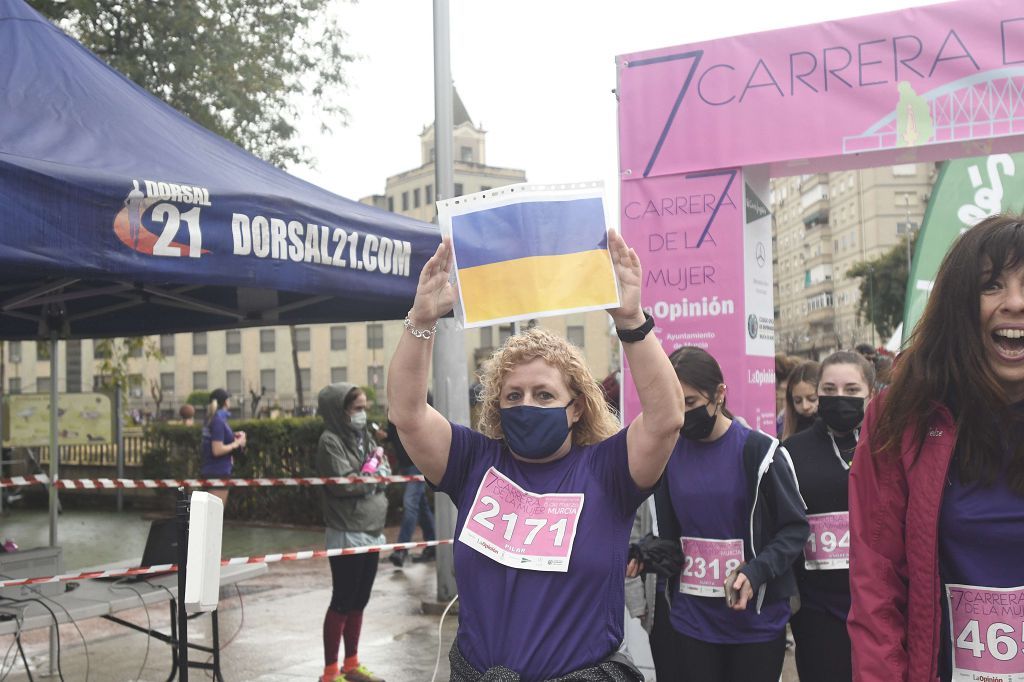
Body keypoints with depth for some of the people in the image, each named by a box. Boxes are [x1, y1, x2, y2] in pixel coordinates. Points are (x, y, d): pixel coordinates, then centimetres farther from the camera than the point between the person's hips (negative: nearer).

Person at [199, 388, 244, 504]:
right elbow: (217, 450, -22)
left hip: (209, 471, 9)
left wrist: (233, 437, 11)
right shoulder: (219, 421, -16)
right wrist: (236, 443, -10)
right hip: (218, 472, -9)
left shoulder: (211, 420, 11)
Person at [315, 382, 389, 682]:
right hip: (347, 535, -7)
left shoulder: (363, 436, 12)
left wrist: (370, 473, -11)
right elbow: (343, 484, -20)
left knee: (359, 601, 14)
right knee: (342, 602, 0)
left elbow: (385, 472, 9)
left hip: (372, 531, 7)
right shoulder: (331, 440, -12)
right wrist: (372, 472, -5)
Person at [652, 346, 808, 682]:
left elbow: (795, 527, -5)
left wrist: (755, 573, -19)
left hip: (756, 620, -3)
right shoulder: (668, 455, 4)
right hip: (690, 620, 3)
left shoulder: (758, 450, -10)